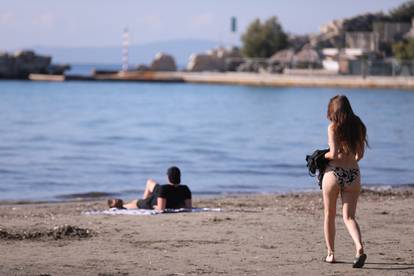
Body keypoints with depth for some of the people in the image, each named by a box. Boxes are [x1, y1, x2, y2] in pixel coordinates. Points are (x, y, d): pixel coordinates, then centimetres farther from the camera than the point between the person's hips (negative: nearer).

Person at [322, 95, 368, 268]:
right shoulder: (358, 126, 6)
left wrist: (324, 156, 5)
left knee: (329, 216, 14)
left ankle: (330, 254, 19)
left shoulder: (333, 127, -7)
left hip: (334, 173, -3)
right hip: (353, 175, 3)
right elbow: (360, 154, 6)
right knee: (349, 217, 3)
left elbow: (334, 153, -14)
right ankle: (359, 248, -21)